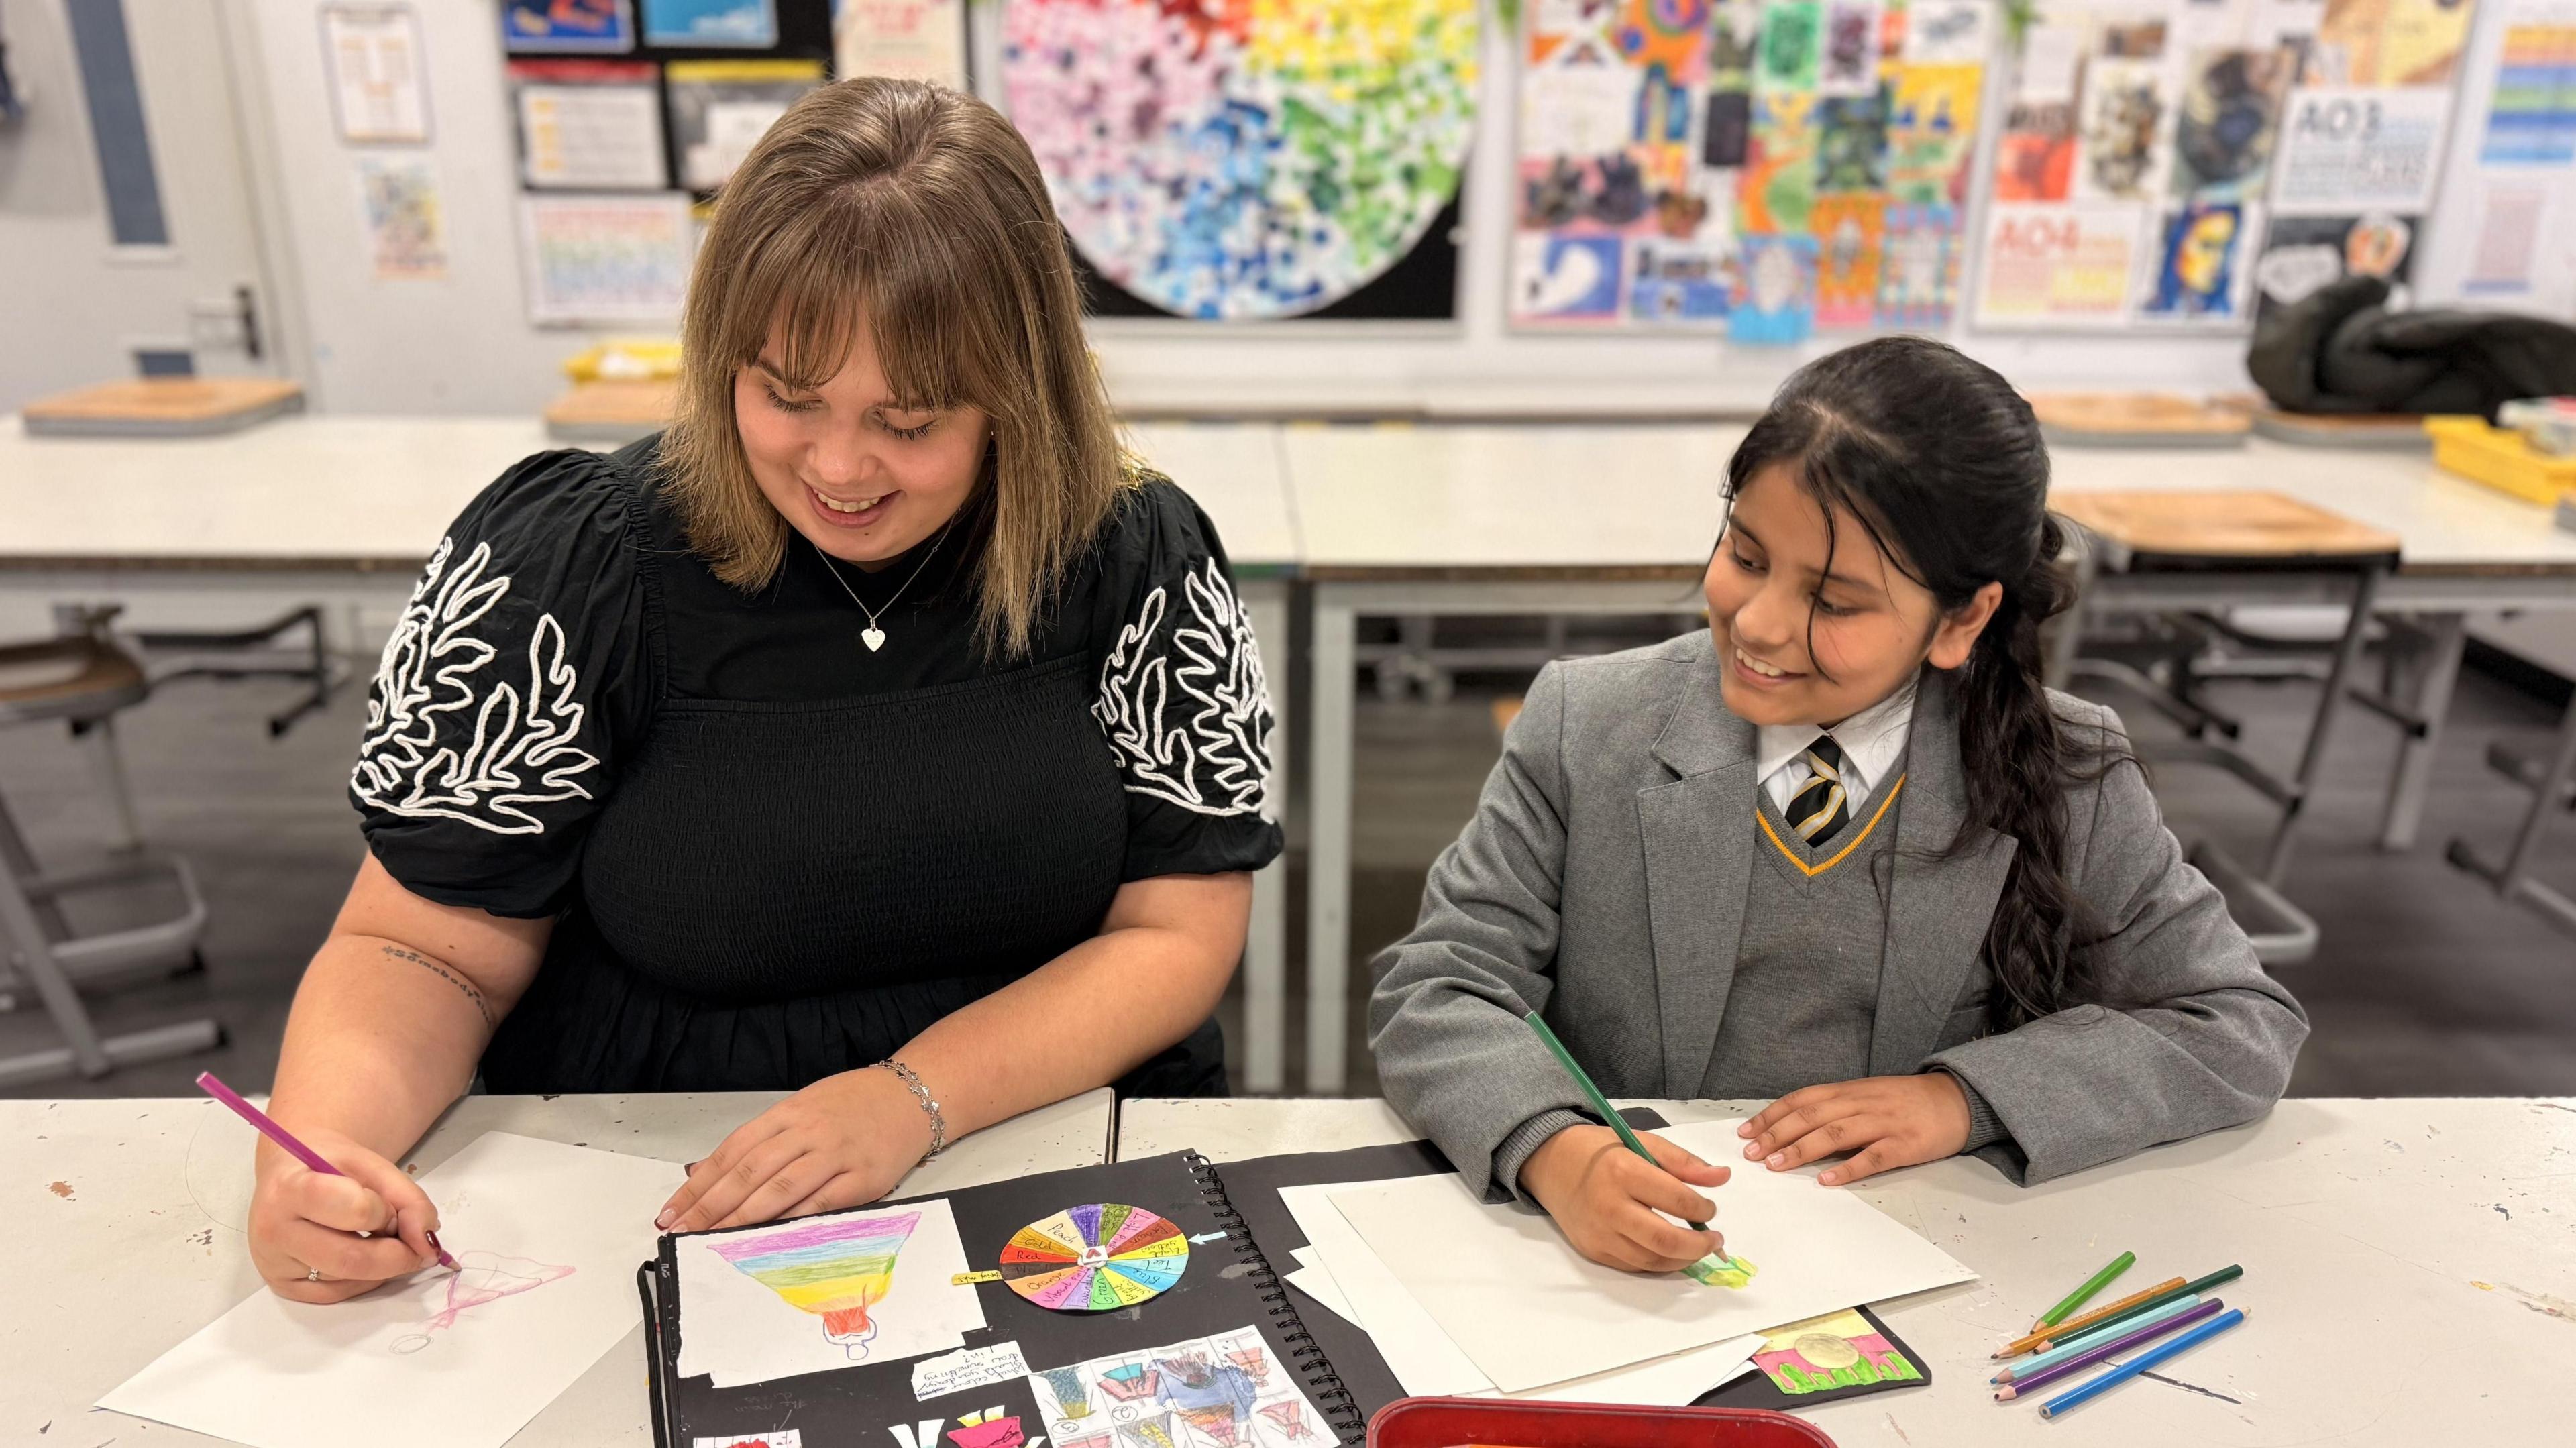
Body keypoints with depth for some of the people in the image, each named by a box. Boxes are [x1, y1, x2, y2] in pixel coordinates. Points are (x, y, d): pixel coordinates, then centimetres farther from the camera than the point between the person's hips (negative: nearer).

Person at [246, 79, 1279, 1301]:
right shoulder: (558, 564, -6)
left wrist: (917, 1096, -18)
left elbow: (1179, 933, -4)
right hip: (642, 1221, 0)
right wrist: (313, 1151, -20)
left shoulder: (1136, 562, -4)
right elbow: (425, 947, 0)